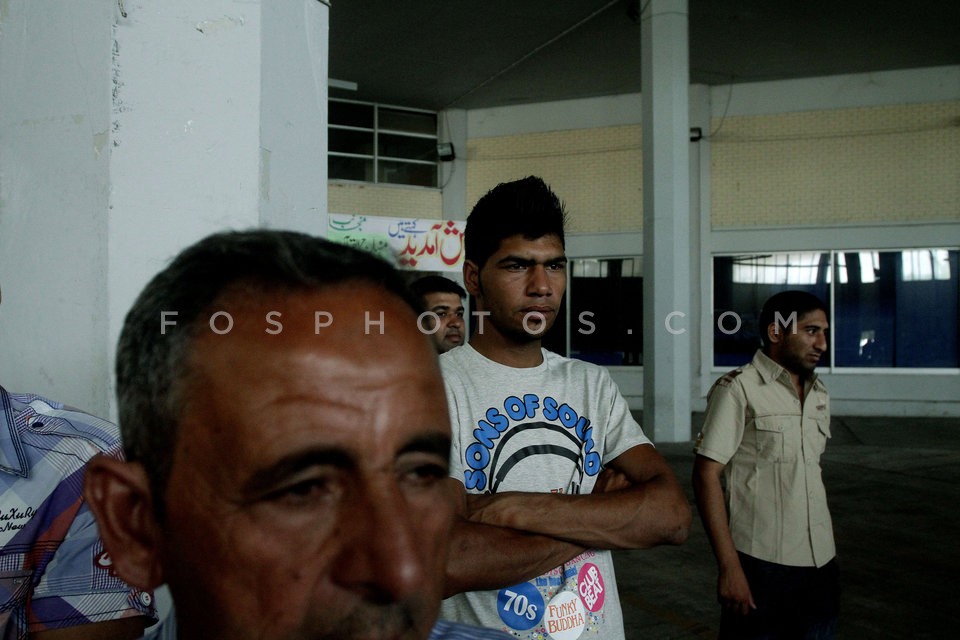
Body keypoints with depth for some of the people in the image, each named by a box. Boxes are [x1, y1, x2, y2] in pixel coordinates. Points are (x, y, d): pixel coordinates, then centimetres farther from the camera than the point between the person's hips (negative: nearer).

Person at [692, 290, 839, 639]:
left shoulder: (819, 394, 11)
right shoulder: (738, 389, -10)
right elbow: (706, 475, -14)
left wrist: (825, 551, 14)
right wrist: (729, 567, -17)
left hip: (822, 565, 6)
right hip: (761, 566, -6)